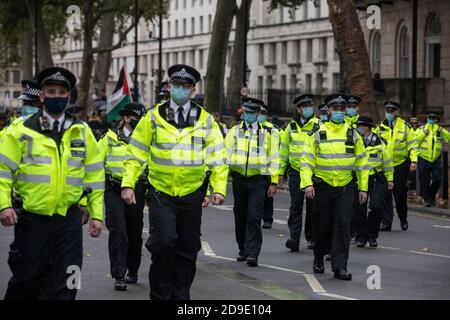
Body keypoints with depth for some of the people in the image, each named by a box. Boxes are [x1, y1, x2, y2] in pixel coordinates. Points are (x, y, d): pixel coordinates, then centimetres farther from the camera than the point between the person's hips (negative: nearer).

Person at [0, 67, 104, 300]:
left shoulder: (82, 133, 10)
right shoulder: (22, 132, 1)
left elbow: (94, 176, 12)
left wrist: (96, 214, 7)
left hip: (69, 220, 2)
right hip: (31, 218, -2)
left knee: (65, 285, -3)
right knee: (26, 280, 7)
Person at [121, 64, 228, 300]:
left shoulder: (206, 120, 4)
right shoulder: (153, 117, 1)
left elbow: (218, 158, 5)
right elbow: (136, 154, 3)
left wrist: (219, 189, -6)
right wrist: (128, 184, -6)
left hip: (192, 195, 2)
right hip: (160, 193, -2)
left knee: (187, 248, 8)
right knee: (164, 241, -18)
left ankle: (180, 294, 22)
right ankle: (160, 292, -2)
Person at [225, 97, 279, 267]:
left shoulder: (268, 133, 4)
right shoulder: (234, 131, 9)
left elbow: (274, 158, 5)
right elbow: (226, 156, 8)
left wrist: (274, 182, 1)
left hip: (258, 180, -3)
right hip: (239, 179, 3)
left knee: (254, 217, -12)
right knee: (240, 216, 10)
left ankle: (252, 253, -13)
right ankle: (243, 250, 24)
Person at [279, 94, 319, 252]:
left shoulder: (319, 125, 0)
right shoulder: (291, 126, 8)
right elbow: (284, 150, 14)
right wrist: (280, 171, 12)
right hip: (296, 171, 1)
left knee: (312, 207, 8)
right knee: (296, 206, -7)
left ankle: (311, 238, 19)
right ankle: (294, 238, -11)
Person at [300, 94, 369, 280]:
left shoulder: (353, 134, 6)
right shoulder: (317, 134, 1)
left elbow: (361, 162, 10)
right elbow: (307, 160, -3)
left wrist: (363, 188, 6)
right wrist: (307, 184, -14)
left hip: (345, 188, 0)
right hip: (323, 188, 0)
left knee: (343, 226, -10)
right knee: (322, 226, 11)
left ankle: (339, 267, -8)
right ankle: (318, 260, 33)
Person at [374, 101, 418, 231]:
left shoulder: (405, 126, 2)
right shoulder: (380, 128, 6)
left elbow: (413, 144, 1)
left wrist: (414, 161, -9)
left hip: (401, 165, -1)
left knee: (400, 193, 7)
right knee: (386, 194, -5)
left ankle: (403, 219, 28)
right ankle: (386, 222, -2)